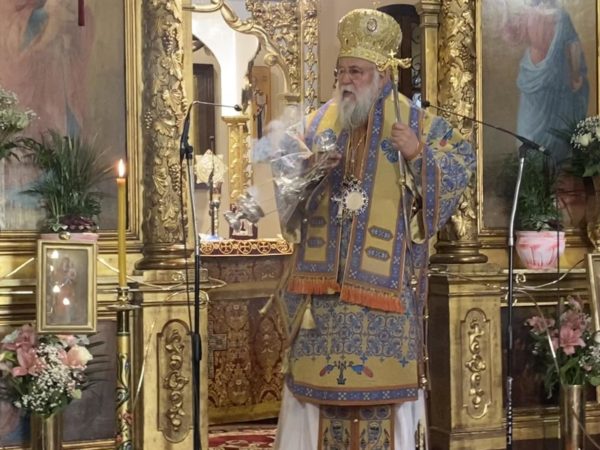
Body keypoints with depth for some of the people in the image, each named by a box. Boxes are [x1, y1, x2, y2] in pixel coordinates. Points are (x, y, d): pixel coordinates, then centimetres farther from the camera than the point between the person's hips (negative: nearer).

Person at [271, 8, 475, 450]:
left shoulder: (415, 122, 1)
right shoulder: (319, 122, 11)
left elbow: (463, 163, -1)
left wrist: (419, 155, -16)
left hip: (384, 278, -3)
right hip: (323, 275, 4)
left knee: (380, 370, -2)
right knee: (320, 369, 5)